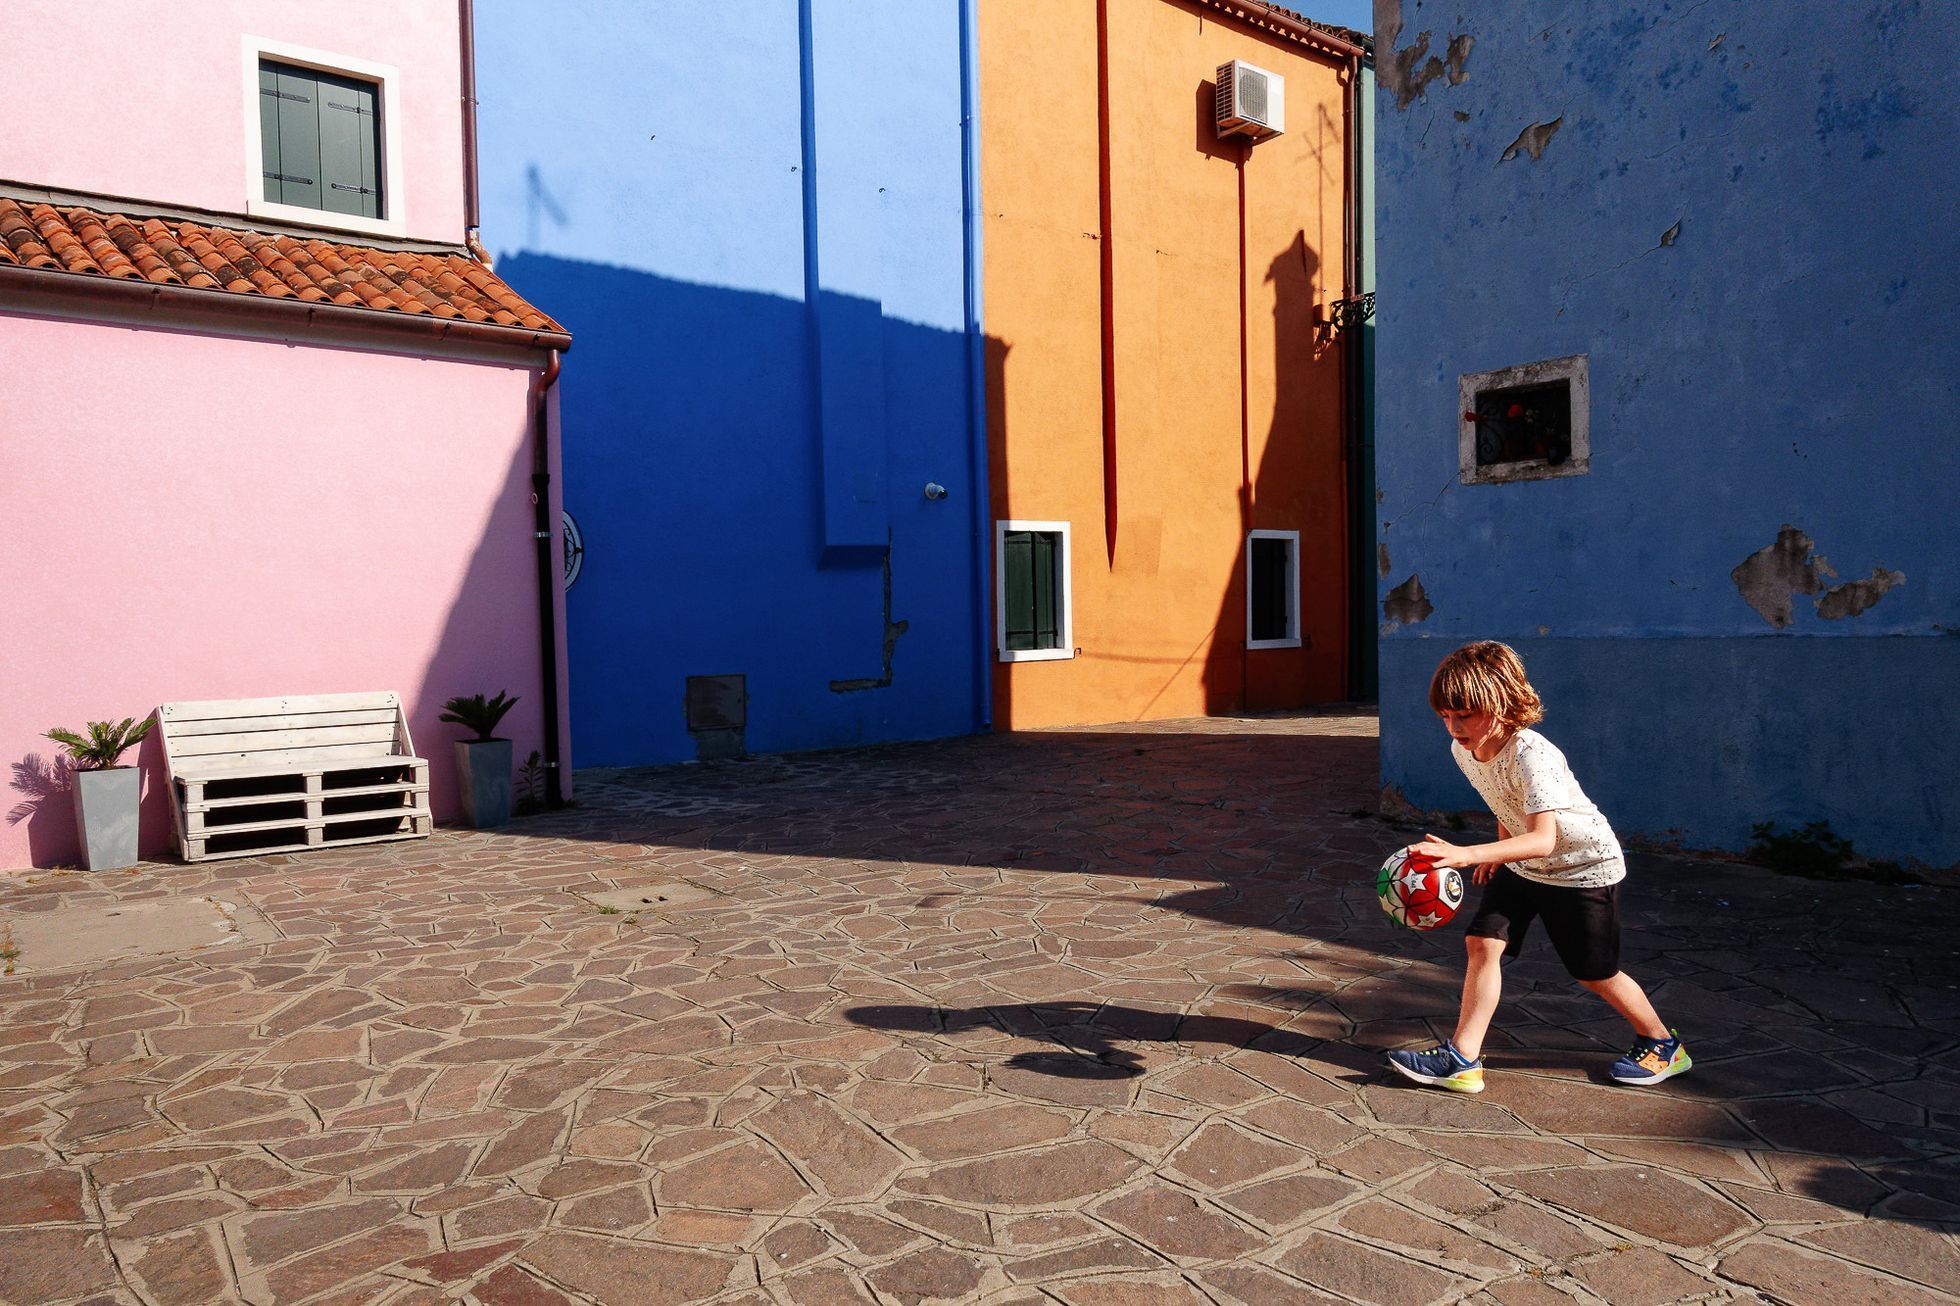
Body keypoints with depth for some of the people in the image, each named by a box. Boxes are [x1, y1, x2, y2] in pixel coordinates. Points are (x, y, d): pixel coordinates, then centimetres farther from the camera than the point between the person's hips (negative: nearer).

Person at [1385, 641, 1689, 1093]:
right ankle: (1461, 1059, -3)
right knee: (1483, 942, -7)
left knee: (1594, 973, 8)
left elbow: (1543, 839, -46)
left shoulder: (1531, 756, -35)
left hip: (1585, 866, -7)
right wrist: (1499, 851, 14)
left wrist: (1466, 854, -57)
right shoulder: (1463, 750, -10)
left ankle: (1662, 1044, 35)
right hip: (1523, 864, 7)